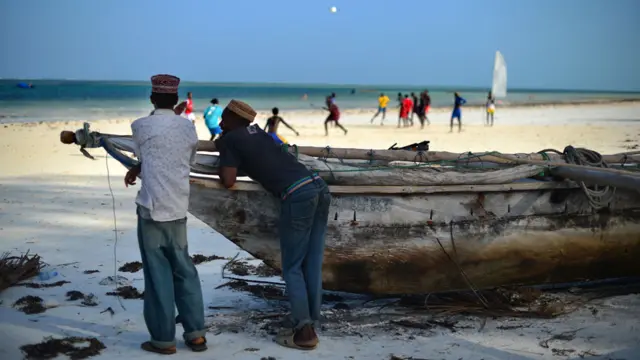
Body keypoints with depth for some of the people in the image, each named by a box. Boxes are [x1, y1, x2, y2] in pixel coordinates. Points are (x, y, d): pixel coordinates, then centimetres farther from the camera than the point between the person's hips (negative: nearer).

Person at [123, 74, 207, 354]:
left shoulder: (141, 126, -5)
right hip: (179, 208, 4)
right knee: (183, 270, 14)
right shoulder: (188, 127, 7)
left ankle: (163, 338, 9)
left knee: (158, 273, 3)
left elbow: (141, 158, 8)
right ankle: (196, 333, 16)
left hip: (152, 208, -4)